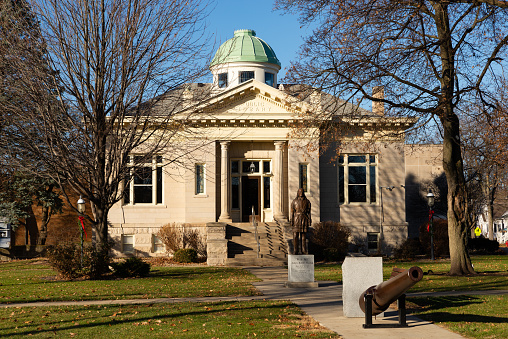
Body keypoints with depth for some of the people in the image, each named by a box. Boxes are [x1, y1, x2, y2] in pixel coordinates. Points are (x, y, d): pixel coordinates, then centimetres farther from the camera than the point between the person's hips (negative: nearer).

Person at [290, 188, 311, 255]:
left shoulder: (307, 201, 3)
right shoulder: (294, 201, 3)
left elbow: (309, 212, 4)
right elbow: (292, 212, 4)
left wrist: (309, 222, -2)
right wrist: (291, 222, -2)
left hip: (304, 220, 0)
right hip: (296, 220, 0)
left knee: (303, 236, 2)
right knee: (295, 236, -4)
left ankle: (303, 250, 8)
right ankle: (296, 251, 2)